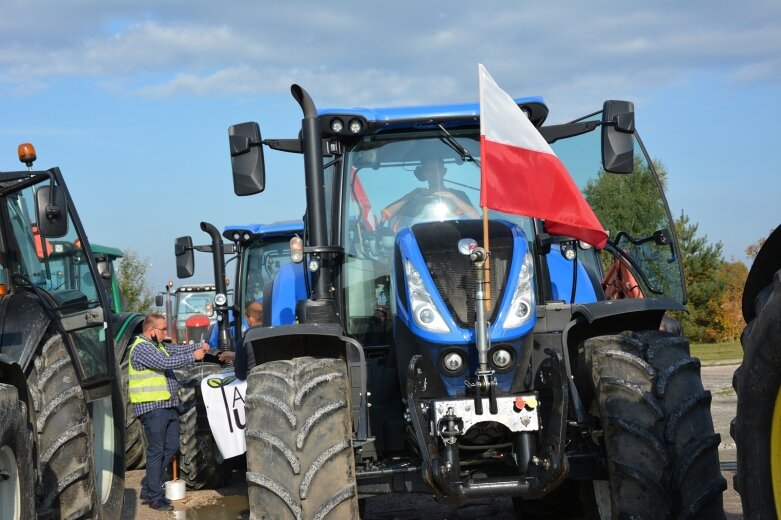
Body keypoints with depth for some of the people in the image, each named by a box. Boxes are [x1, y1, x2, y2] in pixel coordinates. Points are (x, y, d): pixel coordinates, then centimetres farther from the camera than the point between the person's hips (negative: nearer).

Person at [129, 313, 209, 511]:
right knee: (156, 452, -5)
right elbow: (165, 363, -24)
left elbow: (176, 350, 15)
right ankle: (155, 497, 2)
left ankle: (148, 487, 22)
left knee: (171, 447, 13)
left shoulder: (157, 345, 17)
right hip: (152, 407, -10)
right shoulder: (141, 348, -14)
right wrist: (193, 356, -19)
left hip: (168, 405, 10)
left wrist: (199, 346, -3)